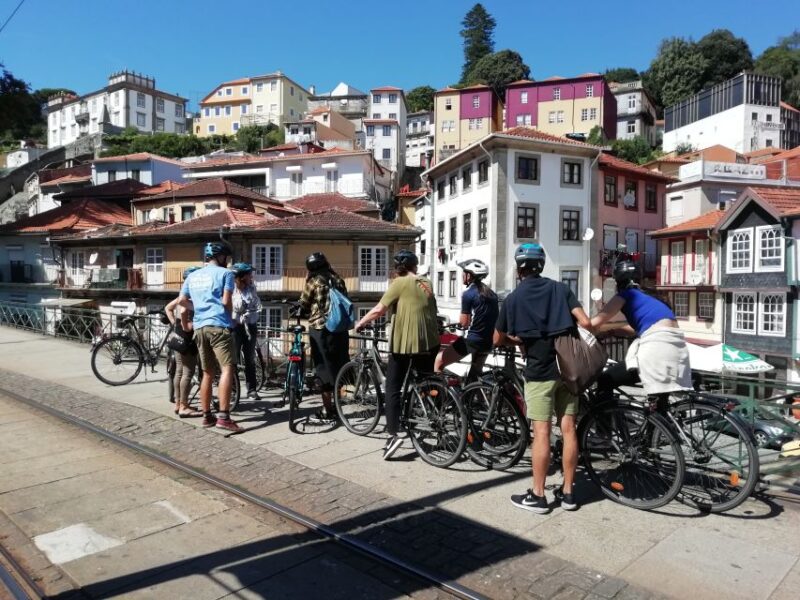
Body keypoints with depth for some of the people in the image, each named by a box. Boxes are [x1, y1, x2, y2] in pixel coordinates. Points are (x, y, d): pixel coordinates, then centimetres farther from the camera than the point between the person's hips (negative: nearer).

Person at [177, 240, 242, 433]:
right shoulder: (225, 273, 0)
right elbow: (226, 301, -9)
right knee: (227, 369, -13)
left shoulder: (193, 275, 19)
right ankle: (223, 416, -24)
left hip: (200, 327, 7)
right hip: (218, 326, -7)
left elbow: (182, 300, 17)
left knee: (207, 373, 13)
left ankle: (207, 416, 18)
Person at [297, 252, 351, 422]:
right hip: (340, 328, 5)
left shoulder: (314, 281, -3)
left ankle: (327, 410, 5)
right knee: (337, 367, 12)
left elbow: (303, 304, 3)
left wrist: (298, 312, 23)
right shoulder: (337, 279, 9)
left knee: (324, 368, 1)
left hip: (320, 328, -5)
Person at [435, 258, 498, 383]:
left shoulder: (468, 294, -12)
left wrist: (459, 322, 10)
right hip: (489, 341, 8)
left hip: (473, 340, -8)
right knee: (476, 373, 25)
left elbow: (464, 323, -11)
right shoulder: (491, 293, 10)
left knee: (439, 361, 3)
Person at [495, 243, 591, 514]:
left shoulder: (513, 299, -2)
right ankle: (567, 492, 18)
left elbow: (498, 340, 6)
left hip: (539, 371, -3)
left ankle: (537, 496, 9)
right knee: (568, 429, 8)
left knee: (541, 432, 0)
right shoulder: (560, 288, 3)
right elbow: (585, 322, -6)